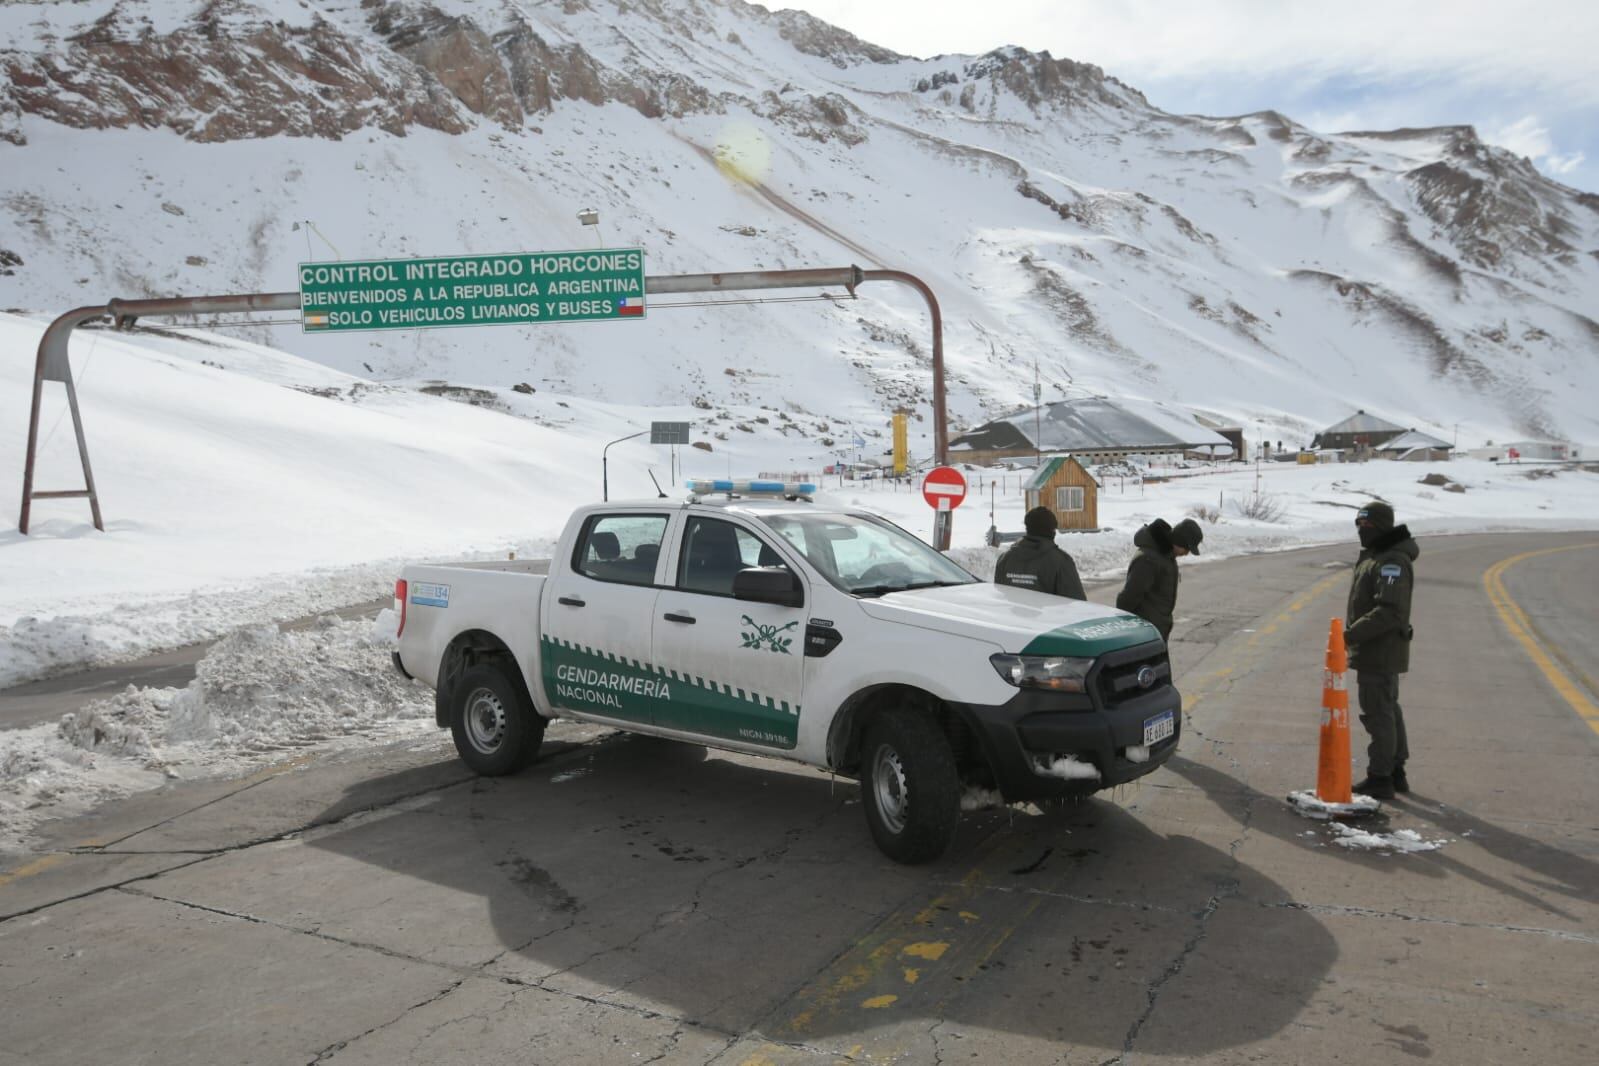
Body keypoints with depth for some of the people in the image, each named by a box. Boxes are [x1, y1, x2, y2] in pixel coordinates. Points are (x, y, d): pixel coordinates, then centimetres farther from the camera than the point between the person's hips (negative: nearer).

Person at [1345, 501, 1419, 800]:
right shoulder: (1375, 555, 14)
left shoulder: (1393, 562, -20)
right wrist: (1354, 631, 17)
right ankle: (1395, 773, 29)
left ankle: (1380, 778, 2)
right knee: (1389, 710, 18)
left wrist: (1352, 634, -27)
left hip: (1380, 651, -11)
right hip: (1378, 651, 11)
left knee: (1377, 714, -5)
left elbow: (1389, 612, -28)